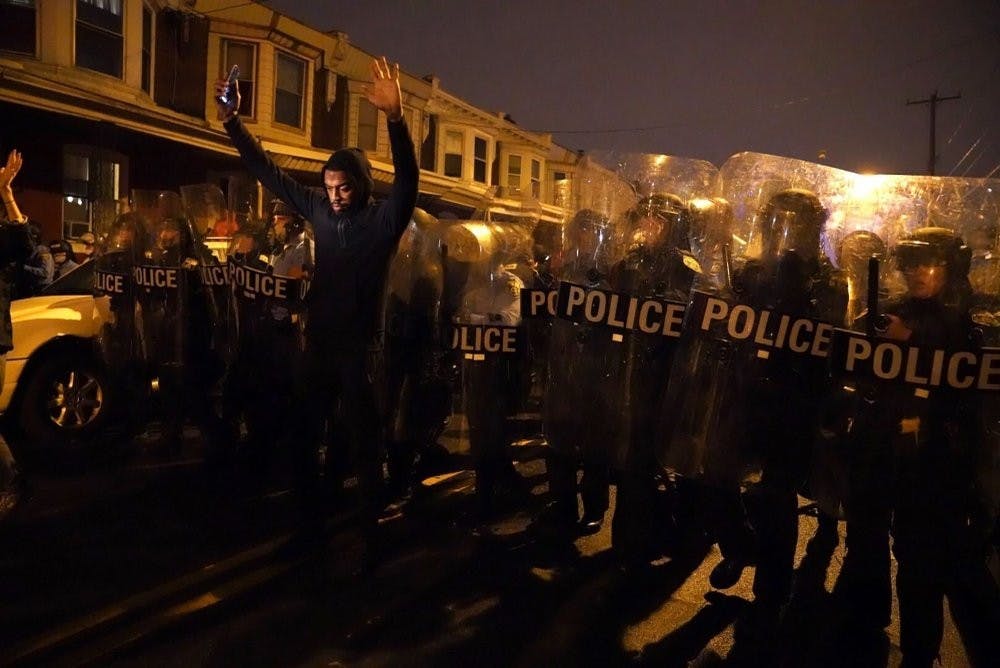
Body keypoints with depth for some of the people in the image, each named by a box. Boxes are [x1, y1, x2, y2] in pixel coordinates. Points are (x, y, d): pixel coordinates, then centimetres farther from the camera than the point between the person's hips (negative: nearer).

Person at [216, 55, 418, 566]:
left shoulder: (383, 221, -9)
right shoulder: (320, 211, 5)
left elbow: (407, 178, -26)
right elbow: (269, 174, 11)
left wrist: (394, 117, -41)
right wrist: (233, 122, 3)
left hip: (360, 350, -5)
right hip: (318, 346, 6)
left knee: (365, 446, 3)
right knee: (303, 441, 13)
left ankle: (369, 538, 16)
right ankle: (311, 525, 30)